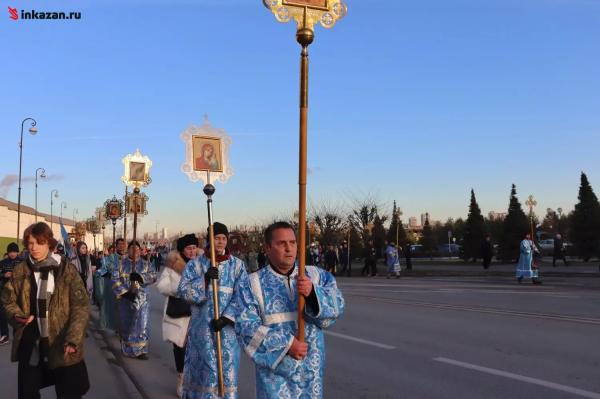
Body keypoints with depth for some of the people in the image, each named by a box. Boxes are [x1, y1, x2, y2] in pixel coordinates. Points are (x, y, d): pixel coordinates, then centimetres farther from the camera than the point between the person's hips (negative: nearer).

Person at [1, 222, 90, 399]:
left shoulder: (66, 268, -8)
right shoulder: (21, 270, 2)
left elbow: (81, 306, -11)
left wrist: (73, 338, -22)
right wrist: (17, 315, -10)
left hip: (60, 342, -3)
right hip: (29, 342, 3)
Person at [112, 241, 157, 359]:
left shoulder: (145, 264, 6)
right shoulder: (121, 263, 4)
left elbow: (153, 276, -8)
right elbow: (115, 279, -6)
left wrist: (140, 276, -26)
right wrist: (124, 292, -18)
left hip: (141, 299, 0)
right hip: (125, 299, 0)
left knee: (141, 324, -1)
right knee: (126, 324, 9)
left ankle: (141, 350, 6)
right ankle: (126, 348, 24)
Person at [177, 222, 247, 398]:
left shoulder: (237, 265, 3)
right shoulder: (195, 264, 3)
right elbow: (183, 291, -7)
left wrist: (226, 318, -15)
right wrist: (205, 278, -20)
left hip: (227, 327, 1)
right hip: (202, 326, 0)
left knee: (227, 368, 4)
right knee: (204, 368, 3)